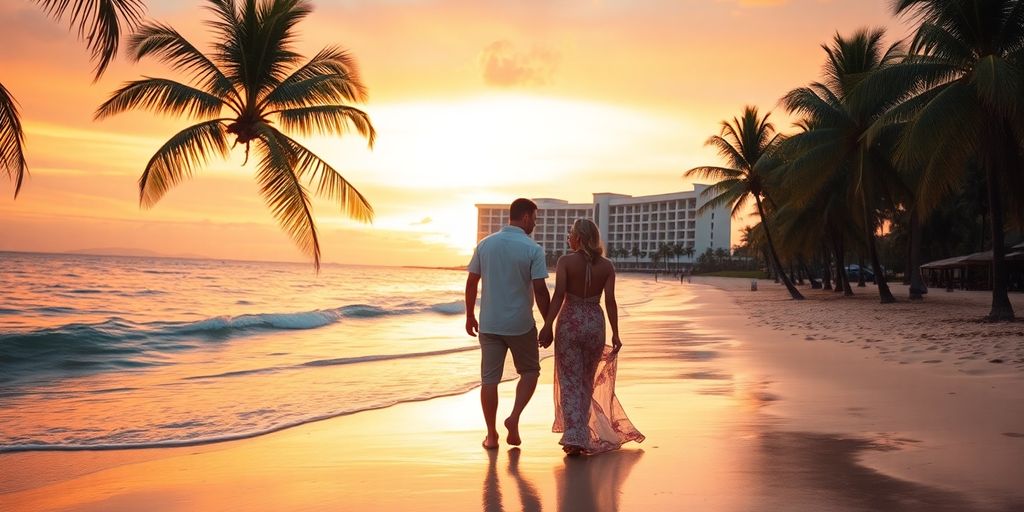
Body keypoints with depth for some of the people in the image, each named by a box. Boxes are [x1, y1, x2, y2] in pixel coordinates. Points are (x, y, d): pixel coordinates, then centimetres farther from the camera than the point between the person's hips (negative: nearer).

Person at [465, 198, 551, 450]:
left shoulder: (485, 244, 3)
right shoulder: (533, 249, -9)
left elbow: (471, 283, 5)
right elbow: (540, 290, -12)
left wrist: (470, 316, 15)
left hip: (489, 323, 3)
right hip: (521, 324, -3)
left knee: (489, 379, 8)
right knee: (530, 371, 18)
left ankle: (492, 435, 12)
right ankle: (514, 418, 1)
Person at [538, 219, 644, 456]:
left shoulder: (565, 261, -7)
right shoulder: (606, 266, 2)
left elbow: (559, 295, -15)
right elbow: (610, 301, -3)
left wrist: (547, 326, -15)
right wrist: (615, 333, 1)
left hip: (569, 322, -3)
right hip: (595, 323, 3)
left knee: (570, 381, 1)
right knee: (587, 380, 19)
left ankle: (574, 437, -10)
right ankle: (581, 431, 27)